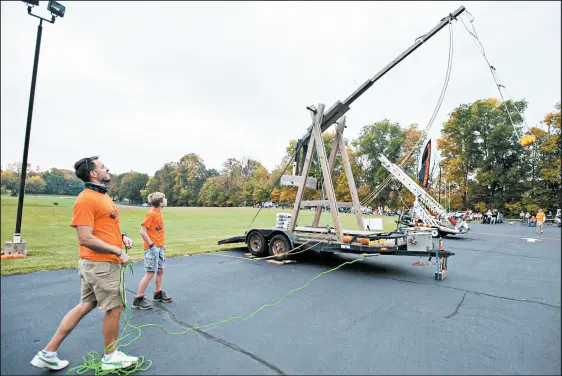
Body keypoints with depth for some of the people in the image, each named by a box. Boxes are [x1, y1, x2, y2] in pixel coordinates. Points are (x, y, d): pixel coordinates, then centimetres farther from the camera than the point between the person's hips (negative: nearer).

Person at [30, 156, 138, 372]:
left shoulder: (102, 196, 13)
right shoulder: (87, 199, -19)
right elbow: (85, 239, -23)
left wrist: (122, 236, 7)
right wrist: (118, 252, -19)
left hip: (97, 263, 10)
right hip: (100, 264, -10)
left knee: (85, 306, 18)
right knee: (114, 308, 4)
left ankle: (48, 354, 30)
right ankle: (110, 357, 24)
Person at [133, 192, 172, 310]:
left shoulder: (159, 213, 9)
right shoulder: (151, 213, -15)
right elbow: (143, 231, -18)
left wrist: (162, 245, 14)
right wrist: (152, 245, -19)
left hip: (159, 248, 8)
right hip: (152, 248, -8)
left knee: (160, 270, 14)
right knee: (150, 273, -5)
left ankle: (158, 294, 28)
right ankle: (138, 300, 6)